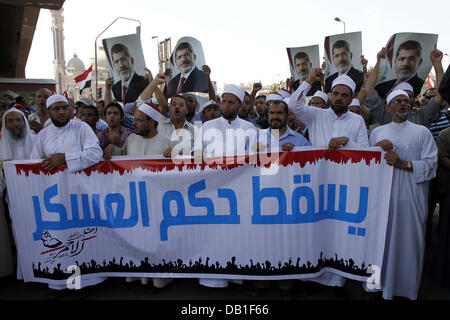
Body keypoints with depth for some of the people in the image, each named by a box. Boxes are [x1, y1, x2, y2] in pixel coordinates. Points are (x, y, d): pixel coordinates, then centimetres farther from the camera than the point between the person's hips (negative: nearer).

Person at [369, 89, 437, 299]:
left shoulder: (422, 132, 7)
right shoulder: (378, 132, 14)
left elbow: (431, 164, -1)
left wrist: (404, 164, -15)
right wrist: (376, 148, -9)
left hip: (410, 197, -1)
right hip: (383, 194, 2)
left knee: (408, 240, 2)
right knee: (383, 239, 5)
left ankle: (408, 288, 18)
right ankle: (383, 284, 19)